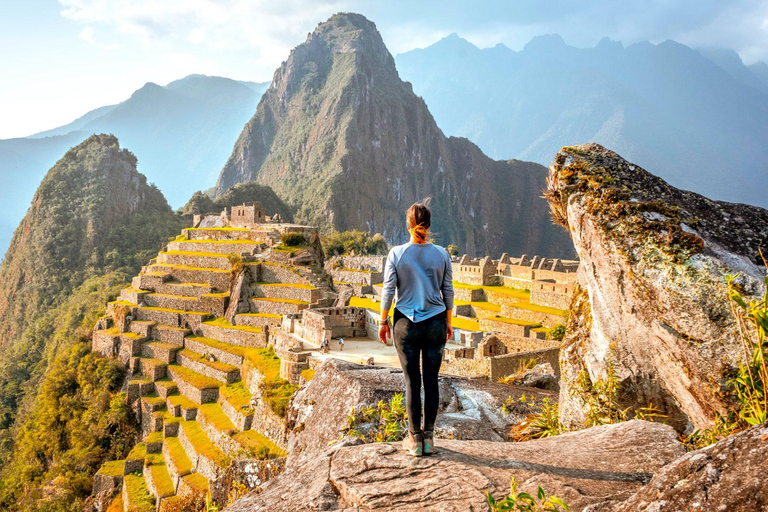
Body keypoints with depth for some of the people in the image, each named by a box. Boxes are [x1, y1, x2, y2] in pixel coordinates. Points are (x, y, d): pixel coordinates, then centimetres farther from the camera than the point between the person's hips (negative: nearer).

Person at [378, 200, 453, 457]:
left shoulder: (396, 254, -7)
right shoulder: (441, 254, -2)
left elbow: (388, 290, -5)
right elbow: (448, 291, 4)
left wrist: (383, 322, 5)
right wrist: (448, 322, 15)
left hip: (406, 324, -1)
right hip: (436, 323, 1)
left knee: (412, 380, 5)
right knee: (431, 379, 8)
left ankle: (415, 439, 12)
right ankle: (428, 436, 16)